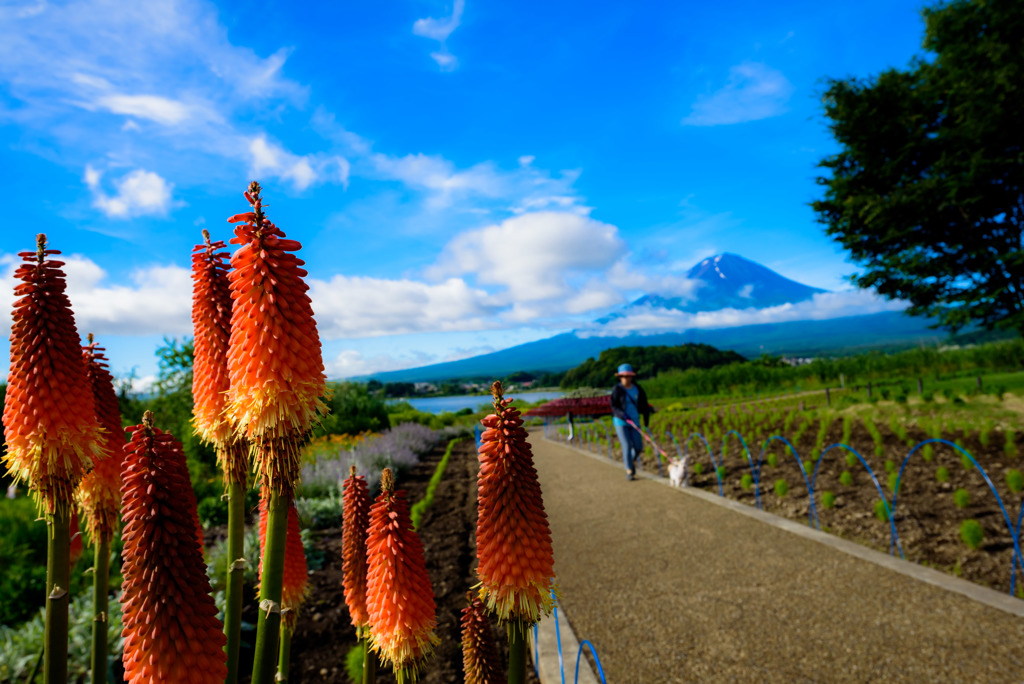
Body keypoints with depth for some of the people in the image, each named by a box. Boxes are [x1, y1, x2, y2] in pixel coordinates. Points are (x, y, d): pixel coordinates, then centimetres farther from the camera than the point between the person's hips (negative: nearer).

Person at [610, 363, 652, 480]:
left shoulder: (637, 389, 3)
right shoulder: (617, 390, -7)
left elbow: (644, 405, 10)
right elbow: (613, 406, -8)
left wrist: (646, 420, 9)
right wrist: (622, 414, -24)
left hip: (634, 422, 3)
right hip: (621, 422, -3)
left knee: (638, 447, 2)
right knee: (627, 446, -7)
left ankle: (630, 460, 33)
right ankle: (629, 471, 6)